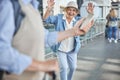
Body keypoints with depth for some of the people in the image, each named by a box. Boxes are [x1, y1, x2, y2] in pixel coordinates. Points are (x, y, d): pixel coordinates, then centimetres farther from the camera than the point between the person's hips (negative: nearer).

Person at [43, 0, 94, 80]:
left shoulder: (77, 19, -3)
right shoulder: (58, 18, -11)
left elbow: (89, 23, -12)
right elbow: (46, 19, -20)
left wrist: (91, 14, -34)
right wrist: (49, 9, -40)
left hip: (72, 50, 4)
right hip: (61, 49, -3)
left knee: (73, 67, 18)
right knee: (64, 68, -5)